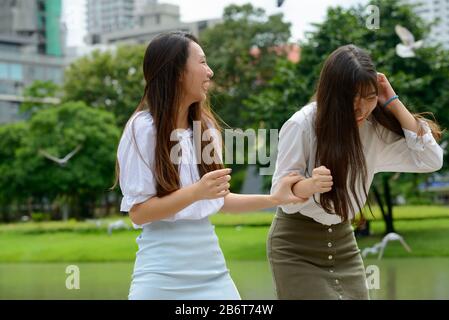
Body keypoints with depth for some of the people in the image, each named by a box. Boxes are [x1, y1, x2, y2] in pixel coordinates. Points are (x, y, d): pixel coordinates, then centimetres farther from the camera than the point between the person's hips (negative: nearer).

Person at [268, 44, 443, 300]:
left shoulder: (374, 127, -6)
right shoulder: (301, 126, -21)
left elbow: (430, 160, -14)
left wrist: (393, 104, -17)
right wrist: (310, 185, -40)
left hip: (342, 241, 5)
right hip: (296, 247, -4)